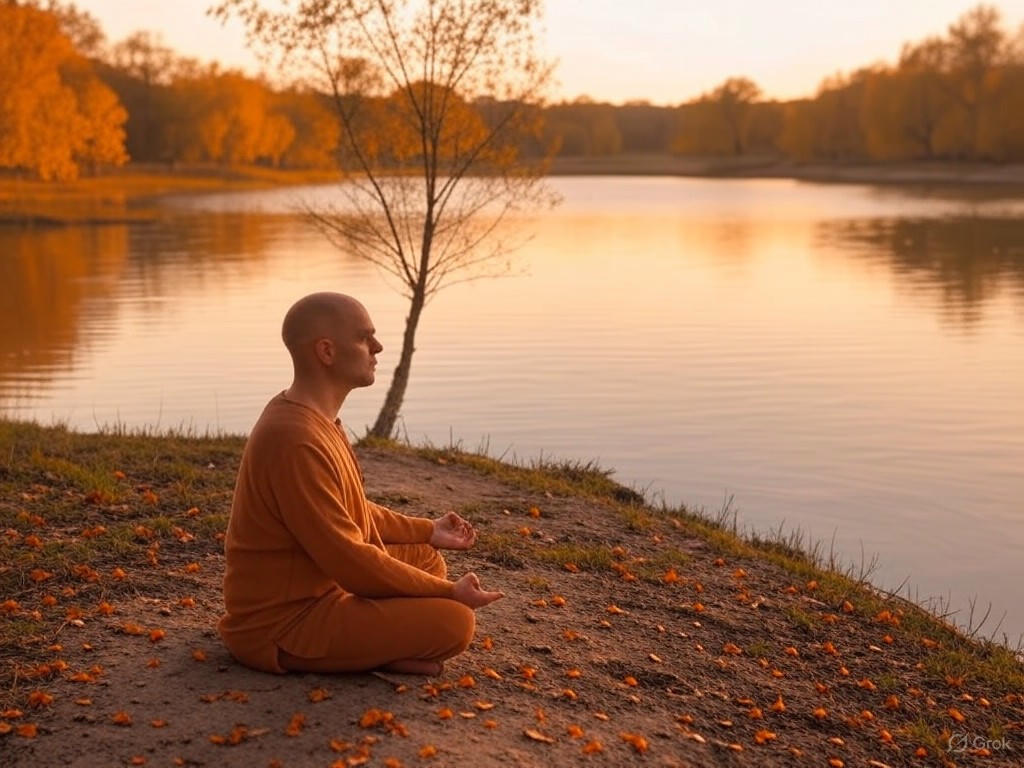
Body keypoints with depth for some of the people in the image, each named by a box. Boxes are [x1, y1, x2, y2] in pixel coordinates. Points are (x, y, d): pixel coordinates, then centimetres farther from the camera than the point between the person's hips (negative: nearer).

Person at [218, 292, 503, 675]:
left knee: (427, 560, 17)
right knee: (453, 622, -17)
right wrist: (448, 592, -16)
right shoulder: (297, 441, -27)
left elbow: (348, 512, 20)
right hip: (283, 623, -10)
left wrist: (426, 531, 18)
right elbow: (348, 559, -24)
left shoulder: (311, 417, 6)